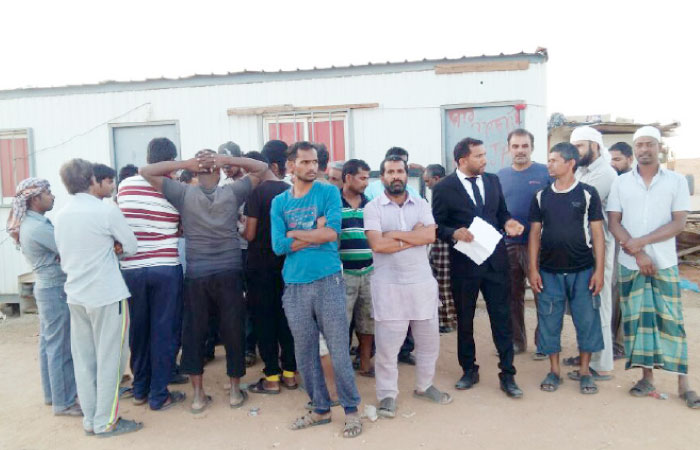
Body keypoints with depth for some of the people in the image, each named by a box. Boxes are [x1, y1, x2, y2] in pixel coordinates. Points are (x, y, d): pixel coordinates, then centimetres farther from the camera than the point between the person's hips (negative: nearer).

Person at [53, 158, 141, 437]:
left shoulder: (61, 216, 6)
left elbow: (64, 257, 15)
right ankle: (106, 422, 12)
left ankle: (90, 419, 23)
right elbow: (132, 247, -4)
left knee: (83, 359, 13)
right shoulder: (107, 210, -13)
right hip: (107, 295, -6)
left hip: (75, 295, 7)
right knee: (109, 359, 4)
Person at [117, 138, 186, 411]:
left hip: (131, 268, 3)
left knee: (138, 330, 16)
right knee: (165, 331, 6)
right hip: (166, 268, -3)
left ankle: (139, 390, 28)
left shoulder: (125, 185, 1)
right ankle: (159, 395, 13)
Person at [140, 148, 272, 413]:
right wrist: (228, 160, -7)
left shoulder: (184, 194, -5)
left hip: (196, 275, 0)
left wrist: (184, 163, -6)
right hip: (229, 273, 0)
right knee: (233, 331, 11)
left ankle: (198, 395, 17)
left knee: (194, 332, 12)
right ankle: (235, 391, 20)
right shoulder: (232, 192, -4)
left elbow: (145, 171, 1)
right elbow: (262, 169, 5)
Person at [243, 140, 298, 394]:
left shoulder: (258, 191, -12)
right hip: (286, 263, 5)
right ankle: (289, 373, 19)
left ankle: (272, 378, 9)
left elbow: (250, 234, -13)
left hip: (261, 265, -4)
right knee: (285, 317, 12)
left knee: (264, 321, 4)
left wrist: (241, 231, 8)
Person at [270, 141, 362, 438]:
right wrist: (316, 231, -8)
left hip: (328, 281, -3)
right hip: (295, 286, 3)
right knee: (304, 353, 11)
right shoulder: (279, 202, 8)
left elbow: (332, 232, -14)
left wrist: (294, 234, -6)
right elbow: (279, 246, -4)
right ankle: (320, 408, 28)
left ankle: (351, 409, 19)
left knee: (339, 350, 1)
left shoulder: (329, 192, 1)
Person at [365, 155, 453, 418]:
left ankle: (424, 386, 33)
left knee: (429, 339, 14)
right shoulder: (373, 207, -2)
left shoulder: (421, 204, 8)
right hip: (388, 285, -3)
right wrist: (414, 237, -9)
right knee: (387, 343, 2)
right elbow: (377, 244, -16)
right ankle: (387, 395, 18)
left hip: (422, 282, 4)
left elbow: (431, 235, -9)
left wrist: (396, 234, -14)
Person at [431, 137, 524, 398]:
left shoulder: (493, 181, 7)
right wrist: (455, 233, -24)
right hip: (464, 262, -2)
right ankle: (469, 370, 30)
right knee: (464, 320, 12)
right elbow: (437, 226, -5)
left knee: (502, 318, 3)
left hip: (495, 260, 3)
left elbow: (501, 213, 15)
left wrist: (508, 223, -6)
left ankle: (507, 375, 15)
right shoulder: (444, 188, -6)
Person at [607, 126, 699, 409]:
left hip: (665, 264, -1)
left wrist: (641, 241, -16)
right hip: (630, 264, 1)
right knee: (637, 319, 5)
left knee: (671, 320, 1)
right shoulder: (621, 183, 4)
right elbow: (614, 224, 0)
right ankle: (647, 377, 16)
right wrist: (637, 254, -10)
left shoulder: (676, 181, 2)